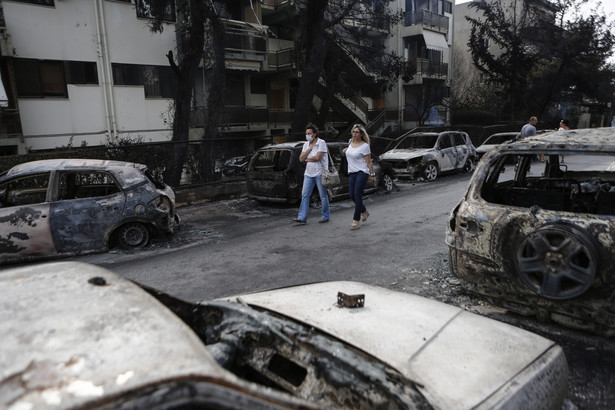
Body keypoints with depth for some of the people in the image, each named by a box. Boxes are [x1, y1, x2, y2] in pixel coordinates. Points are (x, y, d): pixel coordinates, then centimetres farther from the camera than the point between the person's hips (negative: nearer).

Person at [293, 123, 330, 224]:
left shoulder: (321, 143, -8)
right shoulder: (306, 144, 11)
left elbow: (317, 157, -19)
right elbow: (301, 159, 2)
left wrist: (306, 159, -4)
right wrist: (310, 148, -6)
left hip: (320, 173, -6)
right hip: (309, 173, 6)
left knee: (323, 196, 4)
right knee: (304, 195, -1)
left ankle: (325, 217, 16)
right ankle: (302, 218, -1)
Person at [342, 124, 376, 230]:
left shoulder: (364, 146, -10)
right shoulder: (351, 142, 9)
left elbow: (368, 162, -9)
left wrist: (372, 174, -9)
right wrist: (346, 150, 20)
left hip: (362, 172, -7)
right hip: (352, 173, 7)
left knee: (357, 195, -11)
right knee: (352, 196, 6)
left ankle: (356, 220, -7)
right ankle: (364, 211, 32)